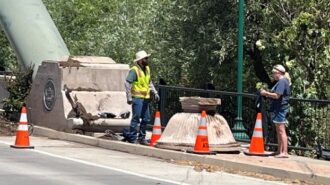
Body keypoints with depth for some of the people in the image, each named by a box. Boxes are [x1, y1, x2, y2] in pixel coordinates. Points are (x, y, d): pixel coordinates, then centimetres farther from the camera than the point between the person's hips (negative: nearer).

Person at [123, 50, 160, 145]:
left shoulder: (147, 69, 12)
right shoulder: (134, 70, -13)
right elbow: (127, 83, -16)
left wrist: (155, 93, 14)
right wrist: (129, 97, -19)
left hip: (145, 98, 8)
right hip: (137, 98, -8)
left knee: (146, 119, 10)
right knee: (136, 118, -6)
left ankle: (141, 137, 20)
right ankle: (132, 138, 1)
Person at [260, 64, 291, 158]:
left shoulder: (282, 82, -15)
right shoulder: (282, 81, 18)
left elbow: (277, 95, -22)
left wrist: (266, 93, -11)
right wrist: (268, 94, 11)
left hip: (280, 109, -11)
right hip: (278, 109, 11)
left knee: (281, 131, -11)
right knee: (279, 131, 15)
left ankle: (284, 152, -12)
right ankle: (280, 151, 21)